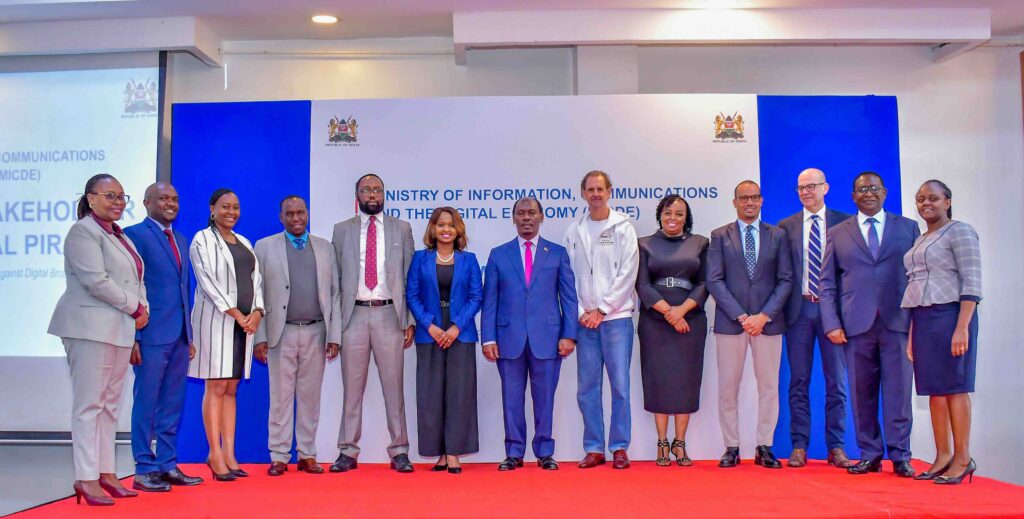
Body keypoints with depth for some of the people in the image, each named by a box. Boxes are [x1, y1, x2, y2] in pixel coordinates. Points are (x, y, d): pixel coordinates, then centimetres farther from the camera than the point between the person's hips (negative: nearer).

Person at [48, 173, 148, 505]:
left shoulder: (120, 236, 20)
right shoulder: (83, 231, -7)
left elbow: (137, 278, 18)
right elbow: (97, 281, -17)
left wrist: (143, 309, 0)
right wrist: (134, 306, -10)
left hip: (119, 329, 9)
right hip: (92, 327, -9)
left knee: (110, 403, 10)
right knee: (89, 403, -6)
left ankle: (105, 472, 15)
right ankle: (86, 478, -1)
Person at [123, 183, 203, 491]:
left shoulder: (180, 240, 17)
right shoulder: (135, 235, -5)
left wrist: (189, 335, 14)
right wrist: (133, 337, -14)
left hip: (180, 335, 7)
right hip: (152, 335, -7)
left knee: (173, 404, 12)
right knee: (146, 402, 2)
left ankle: (168, 465, 20)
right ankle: (144, 470, 10)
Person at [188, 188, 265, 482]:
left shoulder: (244, 243, 18)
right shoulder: (202, 240, -1)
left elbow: (256, 279, 13)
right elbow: (208, 281, -10)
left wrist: (257, 312, -3)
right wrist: (236, 314, -14)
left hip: (246, 322, 6)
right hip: (216, 320, -6)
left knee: (231, 389, 7)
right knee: (216, 388, -5)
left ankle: (229, 454, 9)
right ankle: (215, 455, 0)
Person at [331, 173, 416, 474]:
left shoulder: (401, 229, 8)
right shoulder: (342, 230, 9)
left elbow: (411, 278, 6)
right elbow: (335, 279, 8)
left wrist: (410, 321, 0)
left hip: (389, 315, -1)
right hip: (354, 315, 1)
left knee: (393, 386, 3)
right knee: (352, 387, 6)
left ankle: (399, 451, 10)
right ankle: (348, 452, 13)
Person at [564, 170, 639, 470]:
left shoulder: (623, 227, 2)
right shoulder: (574, 231, 10)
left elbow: (627, 274, -4)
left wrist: (601, 310, -8)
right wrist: (581, 312, -3)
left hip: (616, 316, -2)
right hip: (585, 319, 3)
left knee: (620, 385, -1)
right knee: (586, 387, 4)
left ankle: (619, 448, 9)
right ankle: (594, 449, 13)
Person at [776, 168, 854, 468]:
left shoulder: (843, 223, 5)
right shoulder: (785, 227, 8)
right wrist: (783, 307, 0)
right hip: (799, 309, 1)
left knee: (836, 381, 3)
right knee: (799, 382, 5)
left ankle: (836, 447, 12)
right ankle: (799, 446, 11)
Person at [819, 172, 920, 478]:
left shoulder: (908, 228, 12)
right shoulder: (838, 234, 12)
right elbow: (827, 284, 9)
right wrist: (832, 324, -2)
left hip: (897, 323, 0)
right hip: (856, 325, 1)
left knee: (898, 391, 0)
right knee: (862, 393, 4)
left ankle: (900, 456, 9)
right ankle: (870, 455, 13)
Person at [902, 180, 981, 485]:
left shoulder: (959, 231, -2)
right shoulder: (919, 241, 19)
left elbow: (971, 283, -10)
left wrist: (962, 326, -18)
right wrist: (912, 333, 13)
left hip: (949, 314, -7)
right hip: (922, 319, 7)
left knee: (954, 387, -5)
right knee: (934, 389, 6)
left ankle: (962, 459, 1)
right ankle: (942, 457, 10)